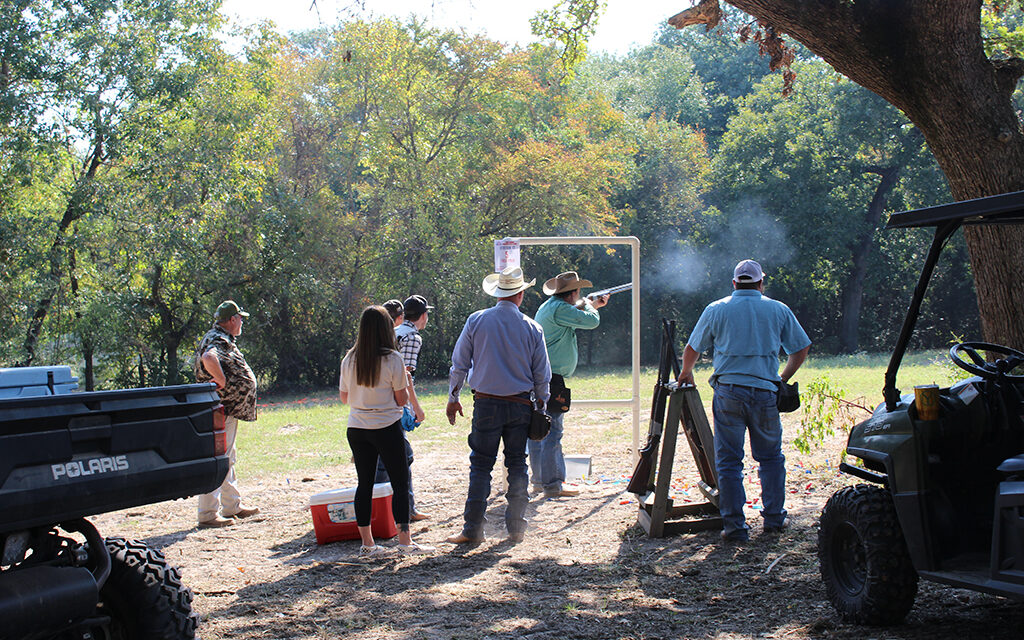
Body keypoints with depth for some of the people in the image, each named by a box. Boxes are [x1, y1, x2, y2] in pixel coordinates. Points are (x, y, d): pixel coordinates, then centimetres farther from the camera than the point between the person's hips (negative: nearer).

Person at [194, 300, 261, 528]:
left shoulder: (222, 340, 17)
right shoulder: (218, 341, -17)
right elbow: (208, 359, -40)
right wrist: (222, 381, -29)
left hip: (228, 411, 11)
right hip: (220, 411, -11)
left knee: (227, 459, 18)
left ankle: (233, 506, 29)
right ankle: (208, 514, -6)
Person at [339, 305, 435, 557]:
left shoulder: (349, 360, 2)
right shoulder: (392, 359, -10)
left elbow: (344, 397, 11)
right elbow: (401, 400, -7)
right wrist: (405, 381, 10)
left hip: (356, 429, 5)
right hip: (387, 427, -5)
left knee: (365, 483, 10)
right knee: (400, 482, 2)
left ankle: (366, 543, 12)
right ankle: (404, 540, -1)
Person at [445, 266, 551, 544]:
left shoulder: (476, 321, -3)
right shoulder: (532, 328, 0)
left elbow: (459, 363, 2)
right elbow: (542, 375, 4)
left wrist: (453, 398, 13)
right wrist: (541, 406, 17)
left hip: (486, 404, -1)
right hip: (521, 405, 1)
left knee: (481, 466, 3)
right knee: (517, 465, 10)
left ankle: (473, 530, 2)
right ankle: (516, 528, 13)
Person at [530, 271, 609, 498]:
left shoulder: (549, 306, 18)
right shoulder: (559, 308, -14)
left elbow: (572, 318, 36)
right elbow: (591, 321, -16)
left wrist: (594, 305, 33)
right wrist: (589, 305, 5)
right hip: (551, 378, -11)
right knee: (552, 432, -8)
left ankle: (539, 480, 22)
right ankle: (553, 485, -7)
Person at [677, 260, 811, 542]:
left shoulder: (716, 310, 6)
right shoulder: (778, 310, 8)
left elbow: (692, 349, 13)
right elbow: (801, 350, 12)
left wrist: (686, 374, 32)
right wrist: (783, 378, 26)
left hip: (728, 391, -1)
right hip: (765, 393, 1)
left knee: (729, 461, 4)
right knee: (771, 457, 16)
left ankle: (734, 527, 3)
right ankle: (774, 518, 18)